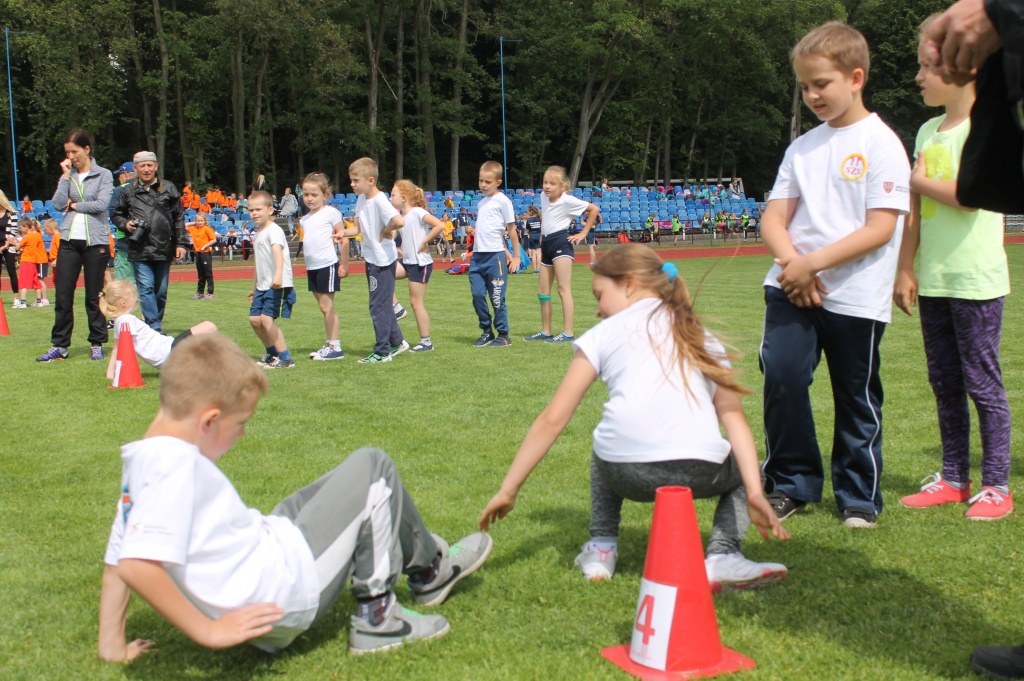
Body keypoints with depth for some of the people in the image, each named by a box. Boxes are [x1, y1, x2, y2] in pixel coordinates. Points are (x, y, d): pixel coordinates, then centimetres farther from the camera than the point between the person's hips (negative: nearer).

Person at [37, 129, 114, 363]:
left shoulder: (103, 175, 2)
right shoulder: (68, 175, 11)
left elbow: (101, 204, -11)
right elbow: (58, 204, -1)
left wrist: (74, 205, -4)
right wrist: (66, 175, -2)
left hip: (95, 241, -3)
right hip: (69, 240, 3)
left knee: (94, 296, 4)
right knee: (62, 295, 0)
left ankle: (97, 344, 14)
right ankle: (59, 345, 7)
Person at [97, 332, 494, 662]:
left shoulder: (140, 462, 6)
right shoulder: (176, 463, -22)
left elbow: (115, 561, 11)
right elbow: (136, 565, -33)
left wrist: (113, 644, 14)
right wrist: (207, 630, -27)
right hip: (283, 594, -10)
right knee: (372, 468, -1)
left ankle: (427, 564, 37)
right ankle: (376, 618, 9)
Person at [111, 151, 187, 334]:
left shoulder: (168, 188, 8)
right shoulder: (128, 191, 7)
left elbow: (179, 218, 9)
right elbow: (116, 215, 17)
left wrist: (181, 243, 3)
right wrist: (125, 224, -5)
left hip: (164, 249, 1)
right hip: (140, 250, -1)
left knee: (161, 291, 8)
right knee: (146, 287, -11)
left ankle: (155, 323, 21)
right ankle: (155, 328, -13)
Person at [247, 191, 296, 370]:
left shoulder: (274, 230, -13)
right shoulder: (258, 232, 16)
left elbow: (277, 252, -33)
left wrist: (278, 275, -50)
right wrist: (254, 287, 31)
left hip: (279, 285, -9)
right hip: (263, 285, 9)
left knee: (266, 318, -16)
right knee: (254, 318, 9)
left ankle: (285, 358, -11)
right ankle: (272, 352, 27)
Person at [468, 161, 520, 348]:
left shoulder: (502, 201, -5)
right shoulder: (482, 202, 16)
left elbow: (511, 230, -4)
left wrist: (516, 257, -4)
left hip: (495, 255, -7)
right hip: (477, 255, 7)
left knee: (497, 298, -1)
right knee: (477, 294, 3)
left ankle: (503, 335, 9)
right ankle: (487, 331, 17)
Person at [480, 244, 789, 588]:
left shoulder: (603, 334, 18)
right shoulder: (701, 338, 24)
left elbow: (552, 420, 13)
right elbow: (734, 416, 10)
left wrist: (508, 490, 16)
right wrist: (754, 492, 3)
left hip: (627, 475, 0)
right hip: (700, 474, 0)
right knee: (742, 469, 33)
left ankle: (601, 548, 24)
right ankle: (723, 555, 7)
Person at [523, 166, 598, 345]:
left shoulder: (567, 200, -11)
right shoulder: (543, 197, 8)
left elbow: (594, 209, -6)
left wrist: (583, 233, -6)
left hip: (561, 243, -8)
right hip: (547, 244, 8)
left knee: (563, 289, -12)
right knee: (542, 290, 10)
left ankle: (568, 333, -15)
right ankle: (545, 331, 19)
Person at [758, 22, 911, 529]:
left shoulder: (881, 144, -5)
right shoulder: (802, 148, 12)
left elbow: (880, 228, -13)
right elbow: (773, 218, 8)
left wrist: (814, 263, -18)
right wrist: (793, 262, -12)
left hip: (856, 294, -4)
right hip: (793, 288, 4)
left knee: (857, 397, 5)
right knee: (780, 375, -10)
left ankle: (859, 496, 23)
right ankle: (790, 483, 7)